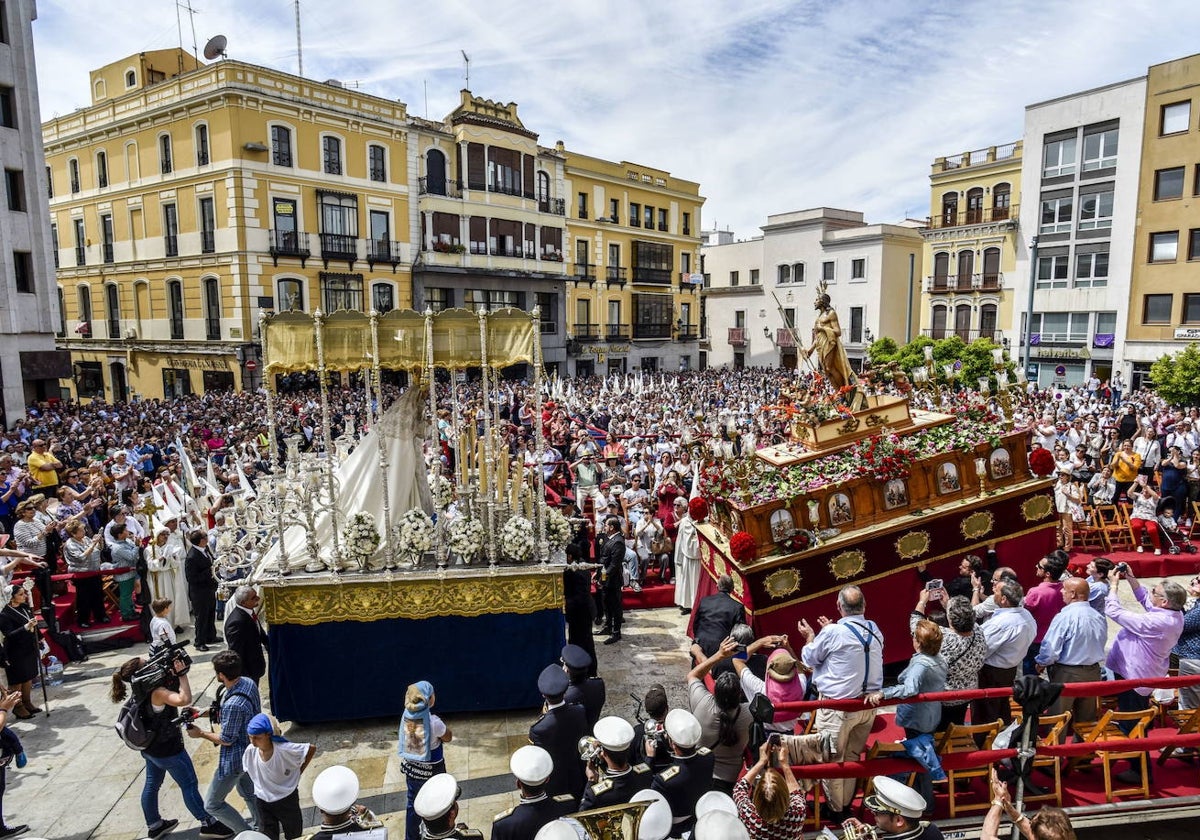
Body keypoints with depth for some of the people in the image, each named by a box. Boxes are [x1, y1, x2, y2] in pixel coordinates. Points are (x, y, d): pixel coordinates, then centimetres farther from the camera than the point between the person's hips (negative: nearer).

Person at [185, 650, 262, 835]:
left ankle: (247, 833, 17)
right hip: (250, 750, 9)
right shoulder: (248, 682, -11)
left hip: (235, 758, -9)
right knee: (247, 791, 30)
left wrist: (201, 734, -9)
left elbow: (226, 740, -22)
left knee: (212, 804, 9)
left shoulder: (233, 704, -36)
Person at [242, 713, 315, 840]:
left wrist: (299, 771, -11)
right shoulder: (250, 751, -18)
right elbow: (249, 771, 5)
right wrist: (260, 784, 0)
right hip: (262, 800, 3)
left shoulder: (285, 749, -30)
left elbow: (312, 748, -17)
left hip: (287, 800, -3)